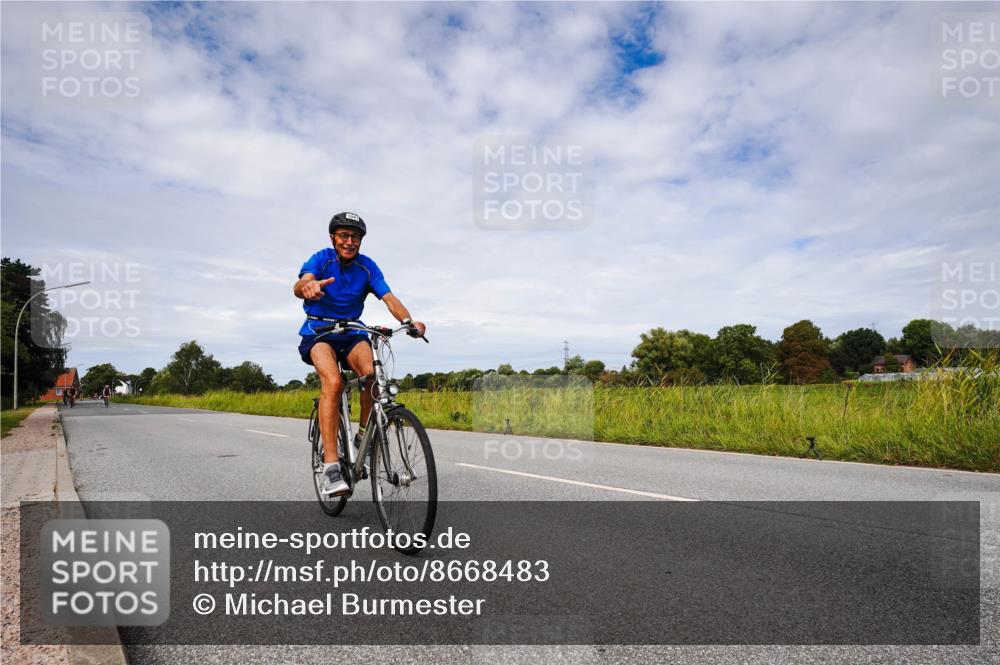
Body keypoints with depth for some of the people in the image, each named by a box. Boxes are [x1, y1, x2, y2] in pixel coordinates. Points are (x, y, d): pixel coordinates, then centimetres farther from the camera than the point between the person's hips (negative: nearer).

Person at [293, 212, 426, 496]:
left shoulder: (367, 266, -3)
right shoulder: (321, 259, -10)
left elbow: (389, 297, -15)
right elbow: (299, 286, -30)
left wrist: (409, 321, -36)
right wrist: (308, 287, -56)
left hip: (352, 332, 3)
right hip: (319, 331, -2)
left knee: (372, 375, -29)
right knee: (333, 382, -31)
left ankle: (364, 437, -5)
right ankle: (331, 467, -32)